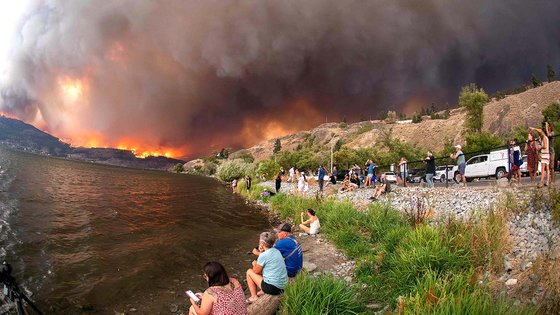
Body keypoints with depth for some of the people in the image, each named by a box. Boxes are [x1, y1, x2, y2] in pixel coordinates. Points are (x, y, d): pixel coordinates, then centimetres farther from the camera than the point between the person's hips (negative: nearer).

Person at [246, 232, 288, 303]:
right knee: (261, 269, 26)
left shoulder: (263, 255, -16)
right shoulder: (277, 251, 6)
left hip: (273, 288, -8)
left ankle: (254, 297, 13)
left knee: (249, 272, 9)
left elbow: (256, 271, -2)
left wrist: (254, 264, 17)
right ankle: (263, 291, 25)